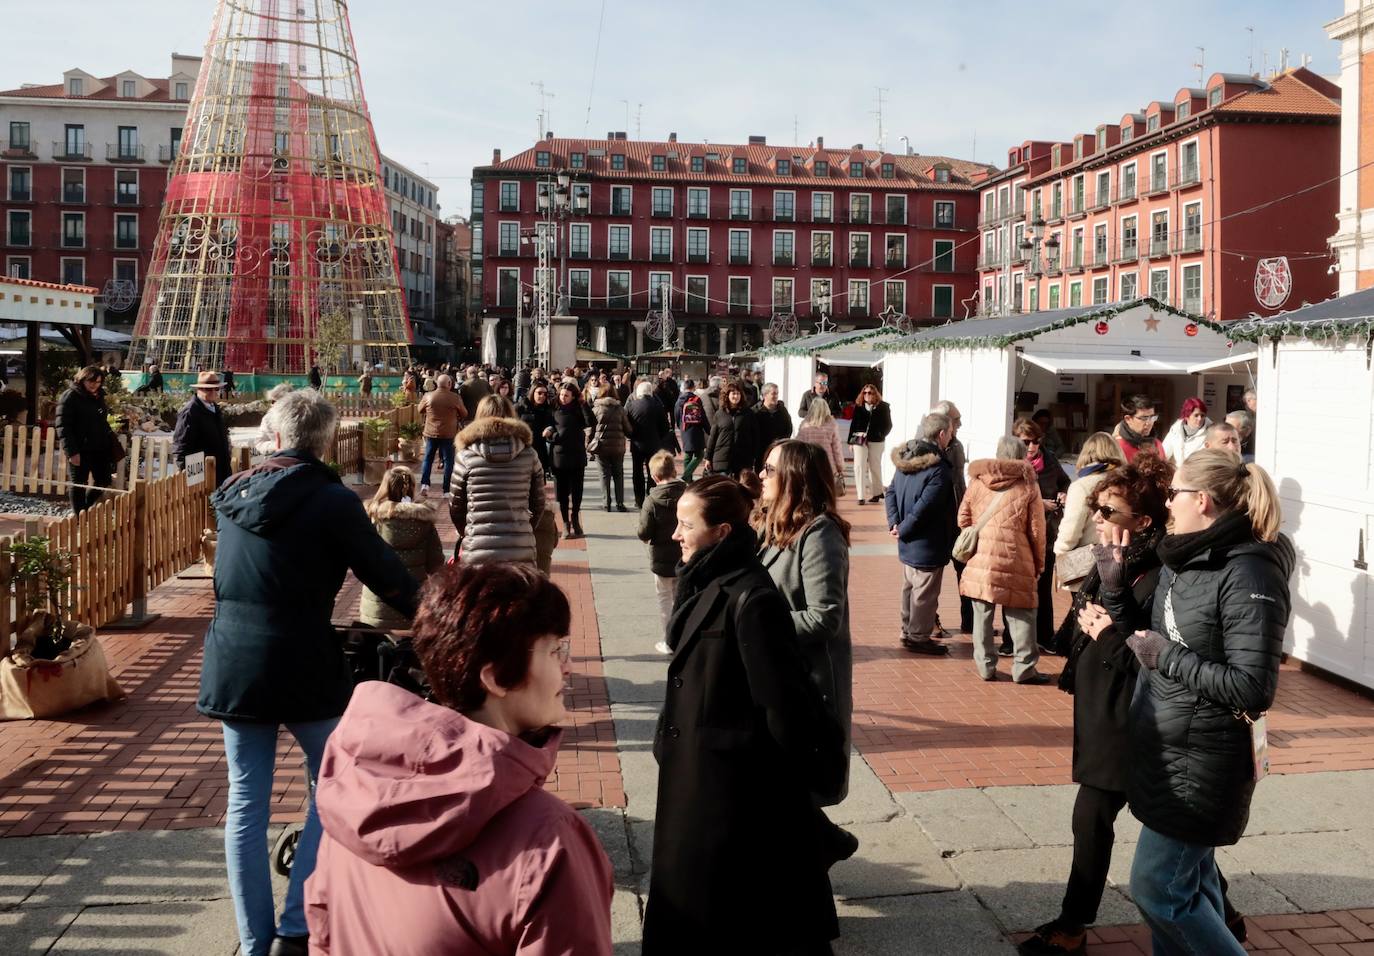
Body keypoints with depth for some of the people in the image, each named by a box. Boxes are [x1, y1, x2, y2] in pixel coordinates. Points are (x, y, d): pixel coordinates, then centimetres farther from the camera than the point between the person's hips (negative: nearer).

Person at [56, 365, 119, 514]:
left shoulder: (98, 397, 14)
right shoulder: (70, 396, -8)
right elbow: (63, 427, -14)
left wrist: (113, 443, 12)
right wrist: (71, 451, -21)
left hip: (100, 448, 7)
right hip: (80, 450, -7)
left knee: (103, 481, 10)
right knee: (78, 484, 3)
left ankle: (85, 510, 29)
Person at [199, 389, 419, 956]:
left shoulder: (235, 493, 7)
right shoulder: (331, 501, -11)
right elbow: (386, 576, -6)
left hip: (231, 664, 5)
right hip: (301, 666, -5)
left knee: (246, 800, 12)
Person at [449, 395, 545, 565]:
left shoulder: (466, 456, -2)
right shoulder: (528, 455, 2)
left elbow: (456, 506, 5)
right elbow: (538, 504, 8)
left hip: (477, 552, -1)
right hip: (522, 551, 1)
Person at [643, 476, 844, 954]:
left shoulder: (750, 598, -25)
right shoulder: (702, 583, 4)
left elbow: (782, 694, -22)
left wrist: (812, 772, -15)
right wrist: (670, 741, 17)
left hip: (736, 776, -9)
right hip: (695, 763, 9)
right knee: (686, 894, 21)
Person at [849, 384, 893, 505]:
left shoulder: (883, 407, 0)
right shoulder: (858, 407, 4)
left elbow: (888, 425, 3)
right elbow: (853, 424, 8)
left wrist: (881, 435, -8)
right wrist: (850, 440, 6)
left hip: (876, 441, -1)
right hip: (859, 440, 1)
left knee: (875, 467, 11)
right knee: (859, 467, -7)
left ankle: (877, 493, 28)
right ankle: (861, 496, -5)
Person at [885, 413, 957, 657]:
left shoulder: (906, 460, 3)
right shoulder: (939, 470, -24)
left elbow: (891, 492, 6)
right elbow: (923, 509, -25)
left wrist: (895, 523, -1)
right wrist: (902, 530, -13)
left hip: (908, 544, 9)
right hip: (928, 545, -9)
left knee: (910, 587, 21)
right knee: (925, 593, 5)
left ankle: (908, 631, 33)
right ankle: (918, 637, 16)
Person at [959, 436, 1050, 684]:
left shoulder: (976, 481, 6)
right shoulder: (1028, 486, -1)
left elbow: (963, 519, 9)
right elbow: (1037, 530, 0)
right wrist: (1039, 562, 11)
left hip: (980, 558, 3)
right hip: (1016, 560, -2)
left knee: (982, 613, 11)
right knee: (1021, 615, 7)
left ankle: (985, 665, 16)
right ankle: (1024, 667, 10)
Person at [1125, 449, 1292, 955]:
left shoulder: (1248, 575, -20)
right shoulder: (1185, 559, 7)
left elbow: (1253, 689, -24)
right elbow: (1154, 634, 20)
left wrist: (1164, 656, -18)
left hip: (1201, 763, -9)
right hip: (1164, 751, 9)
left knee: (1156, 888, -2)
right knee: (1191, 883, 18)